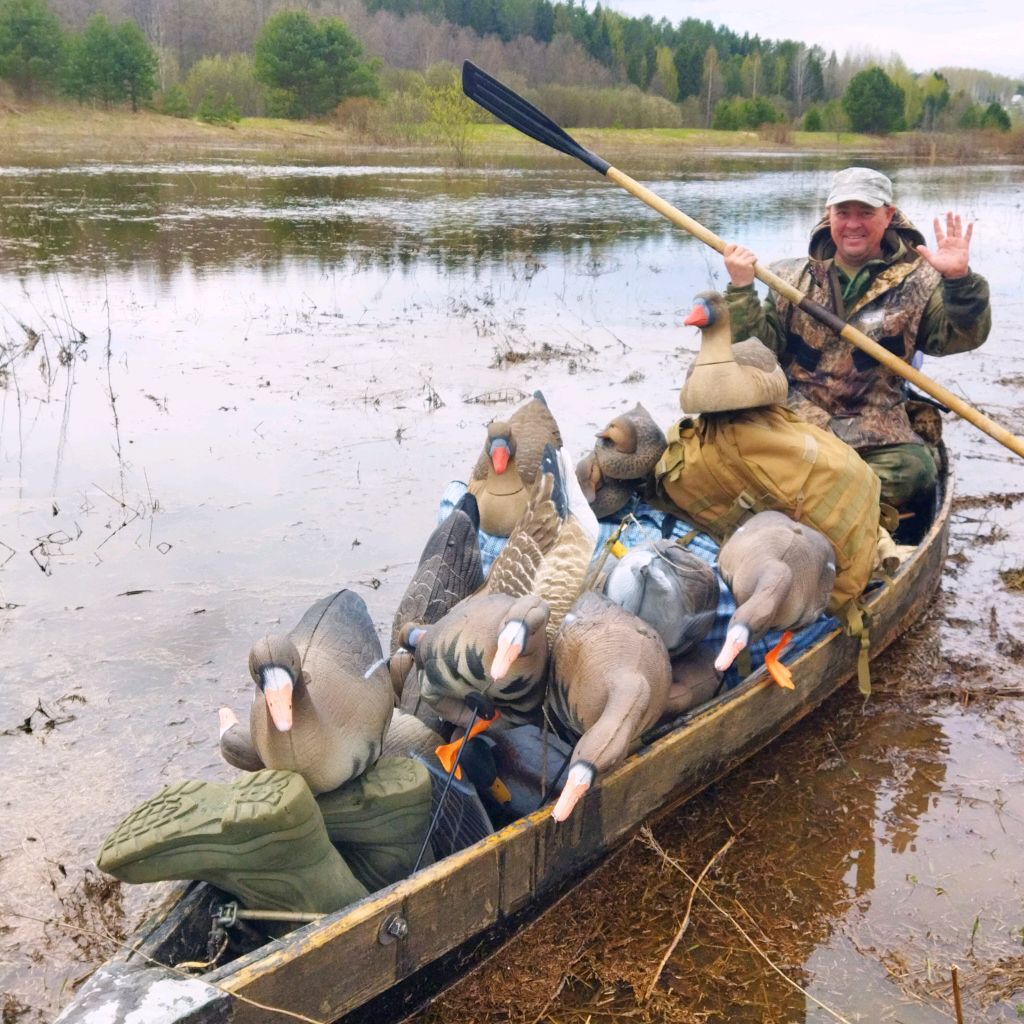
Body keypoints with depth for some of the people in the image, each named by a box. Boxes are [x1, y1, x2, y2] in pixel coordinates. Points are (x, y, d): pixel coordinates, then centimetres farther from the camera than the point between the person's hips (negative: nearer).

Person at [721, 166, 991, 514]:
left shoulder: (917, 281, 7)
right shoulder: (793, 277, 11)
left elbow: (962, 335, -5)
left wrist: (959, 280, -22)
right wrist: (741, 290, -7)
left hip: (877, 429, 0)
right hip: (795, 416, 0)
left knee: (913, 472, -28)